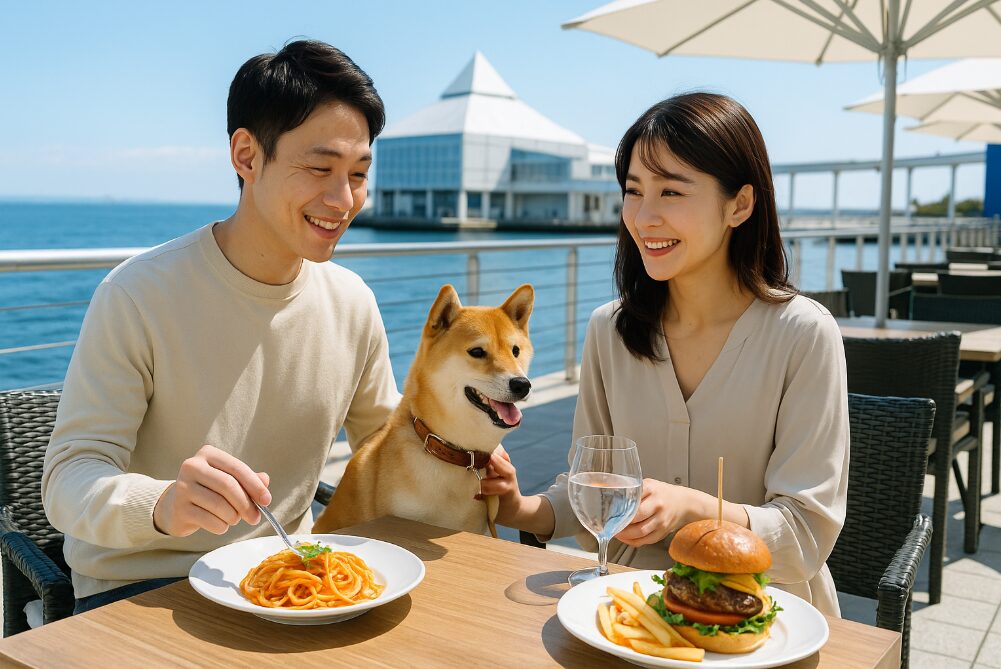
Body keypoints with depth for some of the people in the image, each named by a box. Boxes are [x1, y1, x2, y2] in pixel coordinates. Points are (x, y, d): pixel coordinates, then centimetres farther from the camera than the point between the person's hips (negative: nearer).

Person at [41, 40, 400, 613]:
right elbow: (69, 479, -18)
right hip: (138, 585, -5)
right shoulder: (139, 296, -17)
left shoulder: (353, 303, -2)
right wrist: (161, 504, -39)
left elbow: (386, 438, 12)